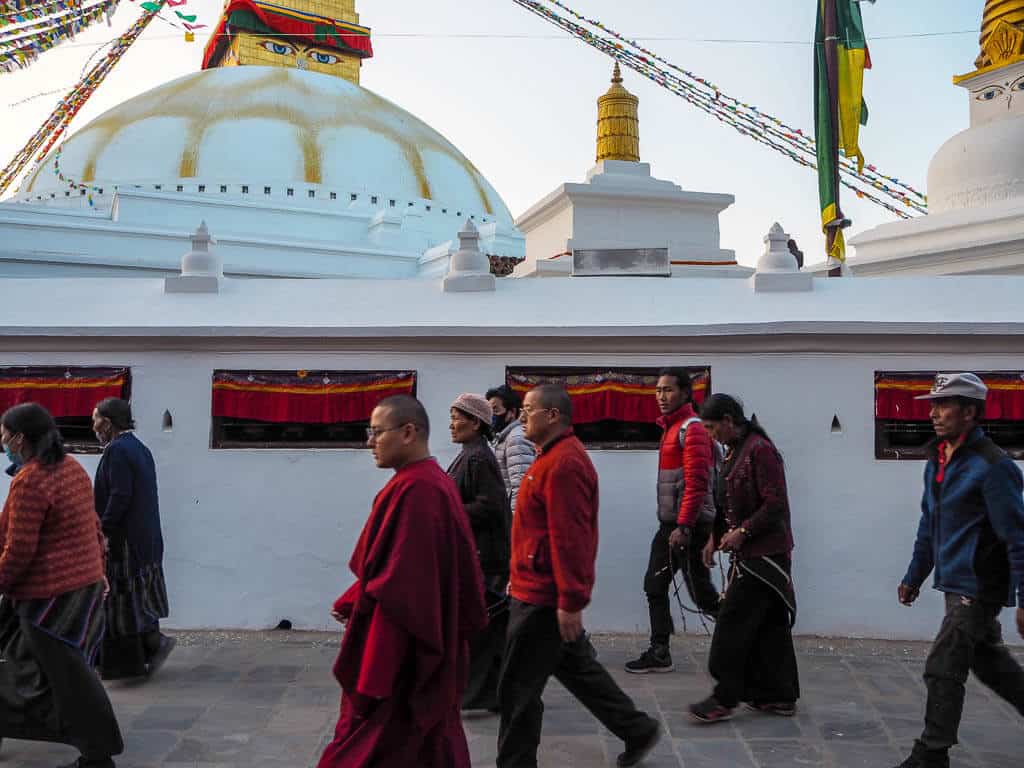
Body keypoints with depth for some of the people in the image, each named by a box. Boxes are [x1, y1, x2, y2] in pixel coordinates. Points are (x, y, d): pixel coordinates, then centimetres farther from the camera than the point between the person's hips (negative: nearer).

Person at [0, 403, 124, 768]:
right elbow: (94, 526, 13)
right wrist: (98, 570, 22)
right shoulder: (71, 468, 7)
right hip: (84, 583, 9)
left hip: (51, 595, -9)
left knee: (68, 675, 0)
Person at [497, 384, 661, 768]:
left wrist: (570, 602, -24)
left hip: (543, 597, -11)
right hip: (544, 589, 11)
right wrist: (520, 576, 22)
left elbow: (570, 537, -24)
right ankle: (638, 731, 32)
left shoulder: (563, 463, -20)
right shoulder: (555, 456, 14)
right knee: (578, 668, 21)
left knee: (518, 687, 0)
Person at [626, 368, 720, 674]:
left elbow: (697, 483, -21)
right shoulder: (670, 427, 15)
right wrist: (670, 524, 19)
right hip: (669, 523, 9)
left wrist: (684, 527, -23)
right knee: (655, 586, 10)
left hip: (689, 525, -9)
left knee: (702, 594, -5)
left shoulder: (692, 429, -13)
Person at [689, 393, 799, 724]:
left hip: (764, 553, -10)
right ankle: (779, 696, 22)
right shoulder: (735, 451, 13)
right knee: (770, 625, 14)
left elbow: (776, 505, -22)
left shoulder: (760, 450, -17)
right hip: (750, 552, 10)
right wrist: (716, 536, 12)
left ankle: (724, 699, -1)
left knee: (733, 624, -7)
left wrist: (743, 531, -21)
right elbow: (729, 503, 20)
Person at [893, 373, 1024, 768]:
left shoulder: (992, 466, -18)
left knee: (943, 670, -5)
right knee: (992, 664, 20)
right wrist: (914, 577, 21)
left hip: (978, 588, -9)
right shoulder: (938, 461, 9)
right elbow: (929, 526, 18)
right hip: (957, 584, 9)